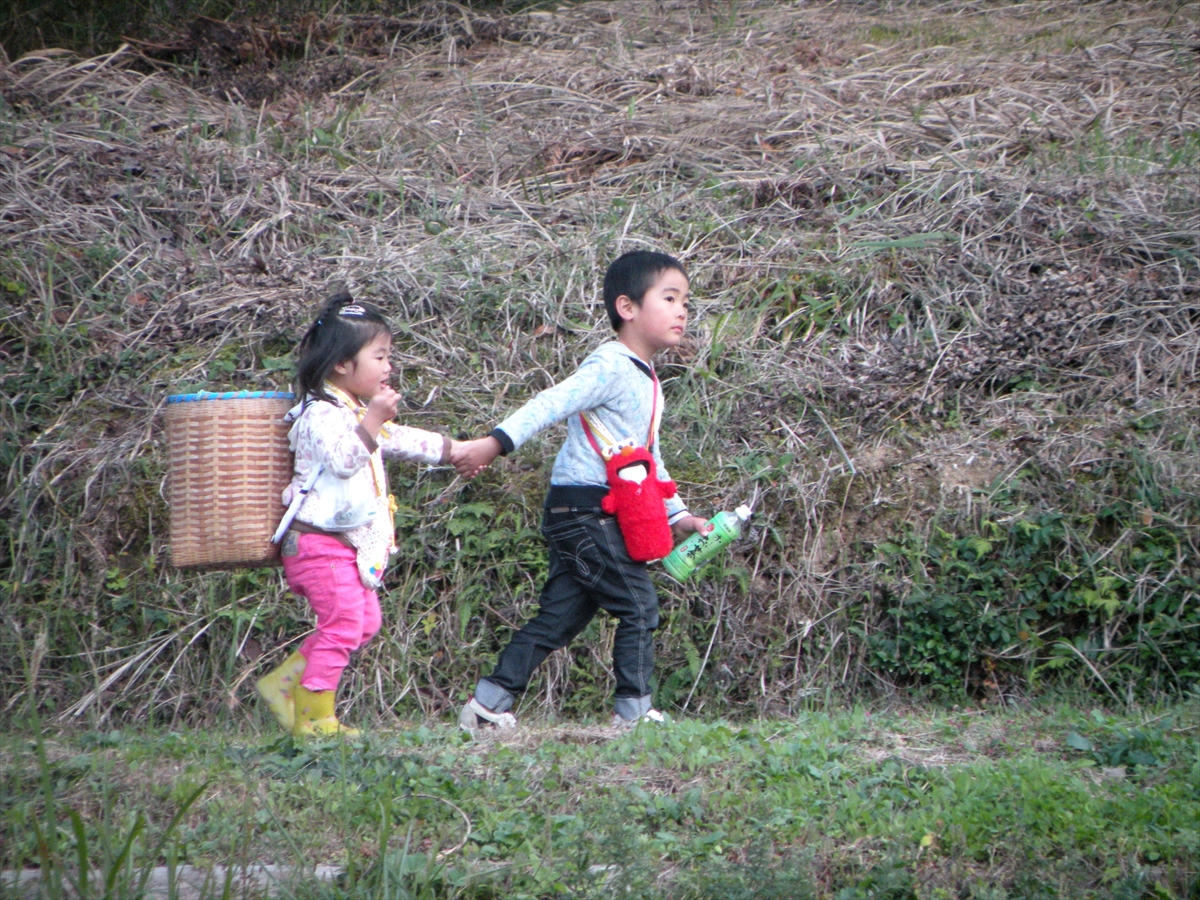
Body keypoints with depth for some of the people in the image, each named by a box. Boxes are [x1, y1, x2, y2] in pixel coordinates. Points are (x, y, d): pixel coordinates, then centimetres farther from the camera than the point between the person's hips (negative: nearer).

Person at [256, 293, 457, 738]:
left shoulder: (358, 412, 18)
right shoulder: (322, 413, -16)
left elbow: (399, 441, 30)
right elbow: (343, 459, -31)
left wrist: (453, 449, 29)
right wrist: (373, 421, -35)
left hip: (349, 545, 11)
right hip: (321, 540, -10)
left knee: (363, 621, 12)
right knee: (343, 623, -10)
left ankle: (286, 682, 17)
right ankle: (314, 718, -3)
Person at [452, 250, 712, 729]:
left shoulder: (646, 382, 20)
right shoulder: (611, 367, -12)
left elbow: (647, 459, 29)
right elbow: (549, 405, -23)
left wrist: (678, 515, 26)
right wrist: (495, 443, -34)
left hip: (601, 517, 10)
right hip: (583, 510, -10)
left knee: (559, 616, 8)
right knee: (638, 604, -6)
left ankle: (487, 705, 10)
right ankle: (633, 711, 1)